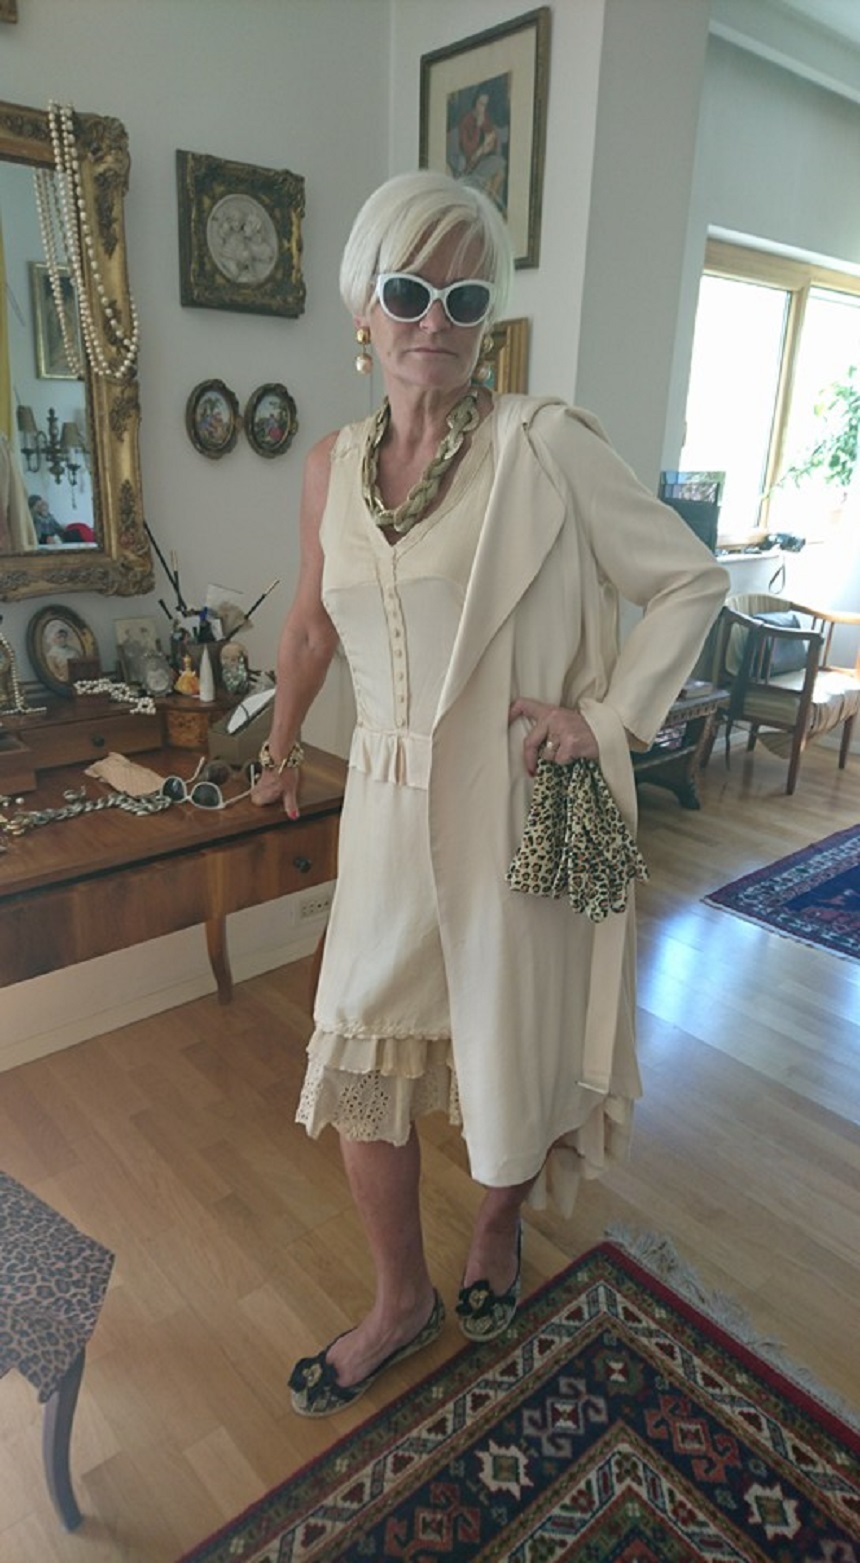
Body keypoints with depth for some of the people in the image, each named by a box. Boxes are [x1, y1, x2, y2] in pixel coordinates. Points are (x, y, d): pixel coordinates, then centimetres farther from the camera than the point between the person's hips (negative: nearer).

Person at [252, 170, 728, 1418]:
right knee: (360, 1058, 11)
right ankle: (402, 1301, 37)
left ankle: (499, 1227, 49)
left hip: (521, 810, -4)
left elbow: (692, 579, -4)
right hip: (388, 810, 5)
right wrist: (281, 749, 28)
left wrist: (613, 714, -14)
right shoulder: (331, 468, 5)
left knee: (514, 1053, 13)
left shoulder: (546, 445, -11)